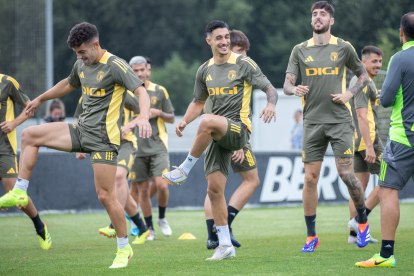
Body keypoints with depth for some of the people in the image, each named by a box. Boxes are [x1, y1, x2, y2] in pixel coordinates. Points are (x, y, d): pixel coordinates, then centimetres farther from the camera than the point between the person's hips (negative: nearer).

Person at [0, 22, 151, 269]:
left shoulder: (116, 66, -13)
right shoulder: (81, 65, 11)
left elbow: (142, 92, -21)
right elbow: (68, 84, 33)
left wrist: (143, 118, -40)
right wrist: (41, 99, 42)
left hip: (104, 136, -8)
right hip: (82, 130, 8)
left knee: (106, 196, -10)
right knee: (30, 135, 0)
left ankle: (124, 249, 5)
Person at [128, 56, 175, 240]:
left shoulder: (160, 91, 7)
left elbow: (171, 118, 10)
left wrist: (158, 113, -7)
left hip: (157, 146, 0)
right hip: (136, 149, 0)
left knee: (161, 185, -13)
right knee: (143, 189, 1)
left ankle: (162, 218, 12)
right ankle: (149, 228, 12)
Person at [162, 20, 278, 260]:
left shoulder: (244, 63, -2)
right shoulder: (205, 70, 14)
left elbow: (270, 89, -4)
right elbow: (199, 102, 25)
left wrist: (271, 104, -28)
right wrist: (185, 122, 5)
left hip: (238, 129, -6)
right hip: (217, 135, 6)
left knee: (208, 121, -37)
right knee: (214, 189, -1)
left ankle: (185, 170, -20)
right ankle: (225, 245, 6)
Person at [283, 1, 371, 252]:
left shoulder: (343, 48, 4)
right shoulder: (300, 50, 8)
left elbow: (363, 76, 14)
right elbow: (287, 83, 5)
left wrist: (349, 94, -4)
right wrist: (295, 89, -19)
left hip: (340, 120, -2)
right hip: (313, 122, 2)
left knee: (347, 174, -10)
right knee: (310, 179, -1)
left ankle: (363, 222, 14)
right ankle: (311, 236, 8)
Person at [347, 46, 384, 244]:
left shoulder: (359, 81, 19)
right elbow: (362, 116, -21)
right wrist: (370, 146, -25)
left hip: (356, 140, 10)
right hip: (367, 139, -10)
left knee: (360, 186, 8)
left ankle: (354, 233, 7)